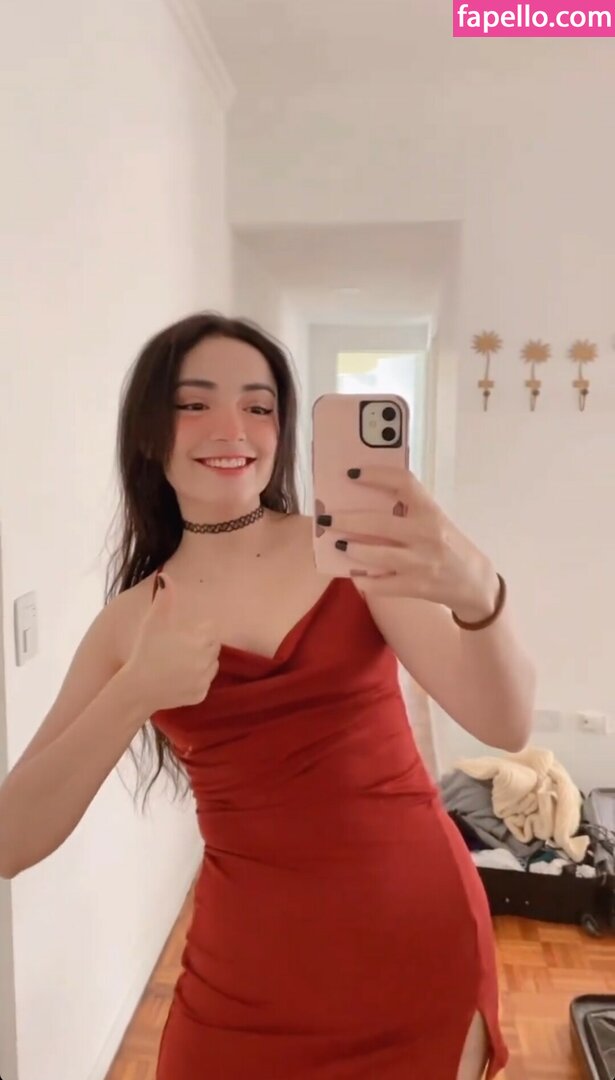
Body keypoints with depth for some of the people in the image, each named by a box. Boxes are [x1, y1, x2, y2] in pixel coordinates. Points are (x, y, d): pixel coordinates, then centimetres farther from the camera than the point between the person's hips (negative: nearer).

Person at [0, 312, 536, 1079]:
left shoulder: (353, 552, -9)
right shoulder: (131, 619, -3)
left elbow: (504, 726, -16)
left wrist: (478, 594, -36)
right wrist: (134, 694, -23)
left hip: (422, 933, 0)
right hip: (249, 966, 1)